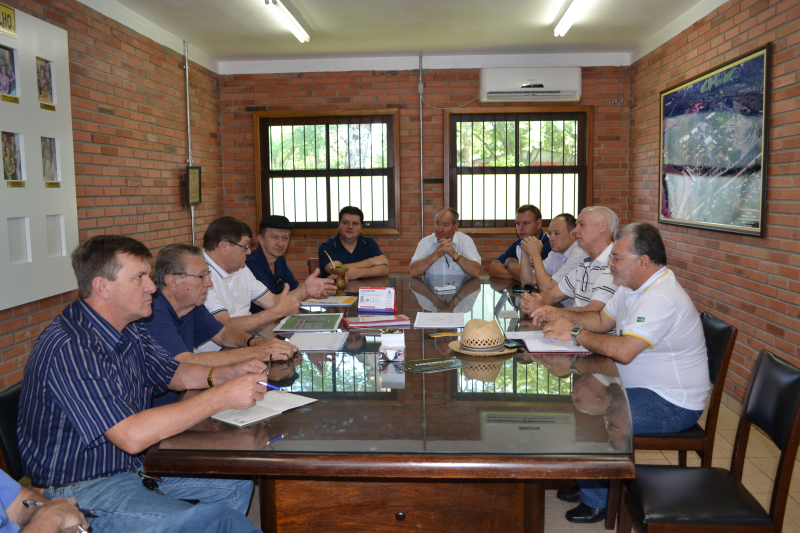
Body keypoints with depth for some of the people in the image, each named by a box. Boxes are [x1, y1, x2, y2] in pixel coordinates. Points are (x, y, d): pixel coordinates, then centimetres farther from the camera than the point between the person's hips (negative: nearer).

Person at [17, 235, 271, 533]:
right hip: (83, 486, -9)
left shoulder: (129, 330, 1)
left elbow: (170, 372, 15)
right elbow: (131, 436, -34)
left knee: (238, 485, 8)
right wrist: (221, 397, -30)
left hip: (136, 462, 9)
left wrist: (226, 374, -6)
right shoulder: (70, 349, -28)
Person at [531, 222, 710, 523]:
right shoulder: (635, 286, 6)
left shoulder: (661, 298, -28)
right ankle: (587, 482, 21)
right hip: (645, 387, 10)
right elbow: (602, 321, 15)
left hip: (672, 404, -10)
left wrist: (574, 333, -24)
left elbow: (623, 351, -36)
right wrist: (560, 315, -1)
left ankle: (595, 501, 5)